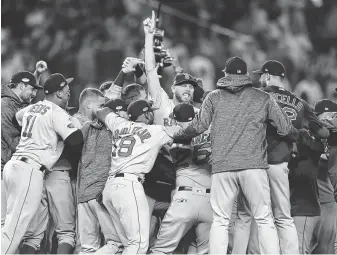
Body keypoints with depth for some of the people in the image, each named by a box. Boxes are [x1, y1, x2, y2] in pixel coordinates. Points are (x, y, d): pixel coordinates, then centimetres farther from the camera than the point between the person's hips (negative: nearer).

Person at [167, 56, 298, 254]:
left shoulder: (214, 97, 8)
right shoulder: (264, 98, 8)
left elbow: (199, 126, 1)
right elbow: (286, 129, 6)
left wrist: (175, 136, 18)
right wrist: (299, 133, 28)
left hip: (222, 167, 0)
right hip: (254, 166, 0)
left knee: (220, 221, 5)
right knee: (265, 220, 3)